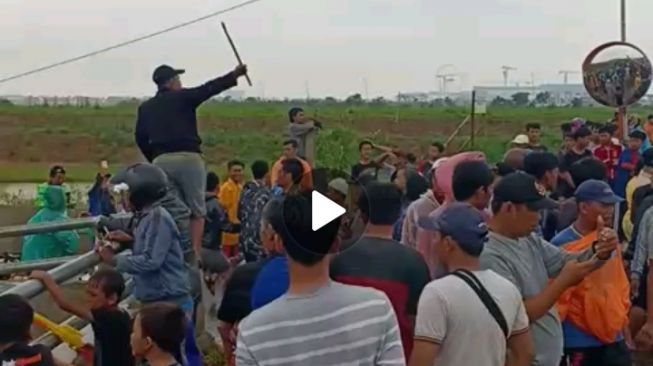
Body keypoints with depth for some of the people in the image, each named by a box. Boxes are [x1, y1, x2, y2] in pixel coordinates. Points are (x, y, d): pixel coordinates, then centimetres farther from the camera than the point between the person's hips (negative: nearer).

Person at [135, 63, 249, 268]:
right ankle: (195, 253, -4)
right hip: (187, 158, -4)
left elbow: (140, 138, 15)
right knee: (196, 210, 3)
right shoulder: (183, 97, 2)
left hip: (161, 161, 4)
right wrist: (235, 75, 6)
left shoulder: (145, 107, 15)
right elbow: (211, 88, 1)